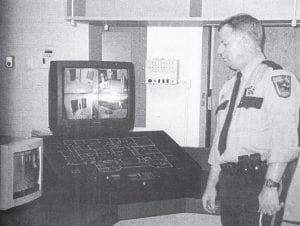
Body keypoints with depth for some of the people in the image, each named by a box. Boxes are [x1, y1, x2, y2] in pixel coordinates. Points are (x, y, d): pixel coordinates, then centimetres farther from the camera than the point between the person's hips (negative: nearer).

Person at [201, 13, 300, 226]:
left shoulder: (276, 78, -8)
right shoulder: (229, 87, 17)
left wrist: (271, 186, -22)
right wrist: (212, 184, 19)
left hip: (257, 182, -7)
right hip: (228, 181, 8)